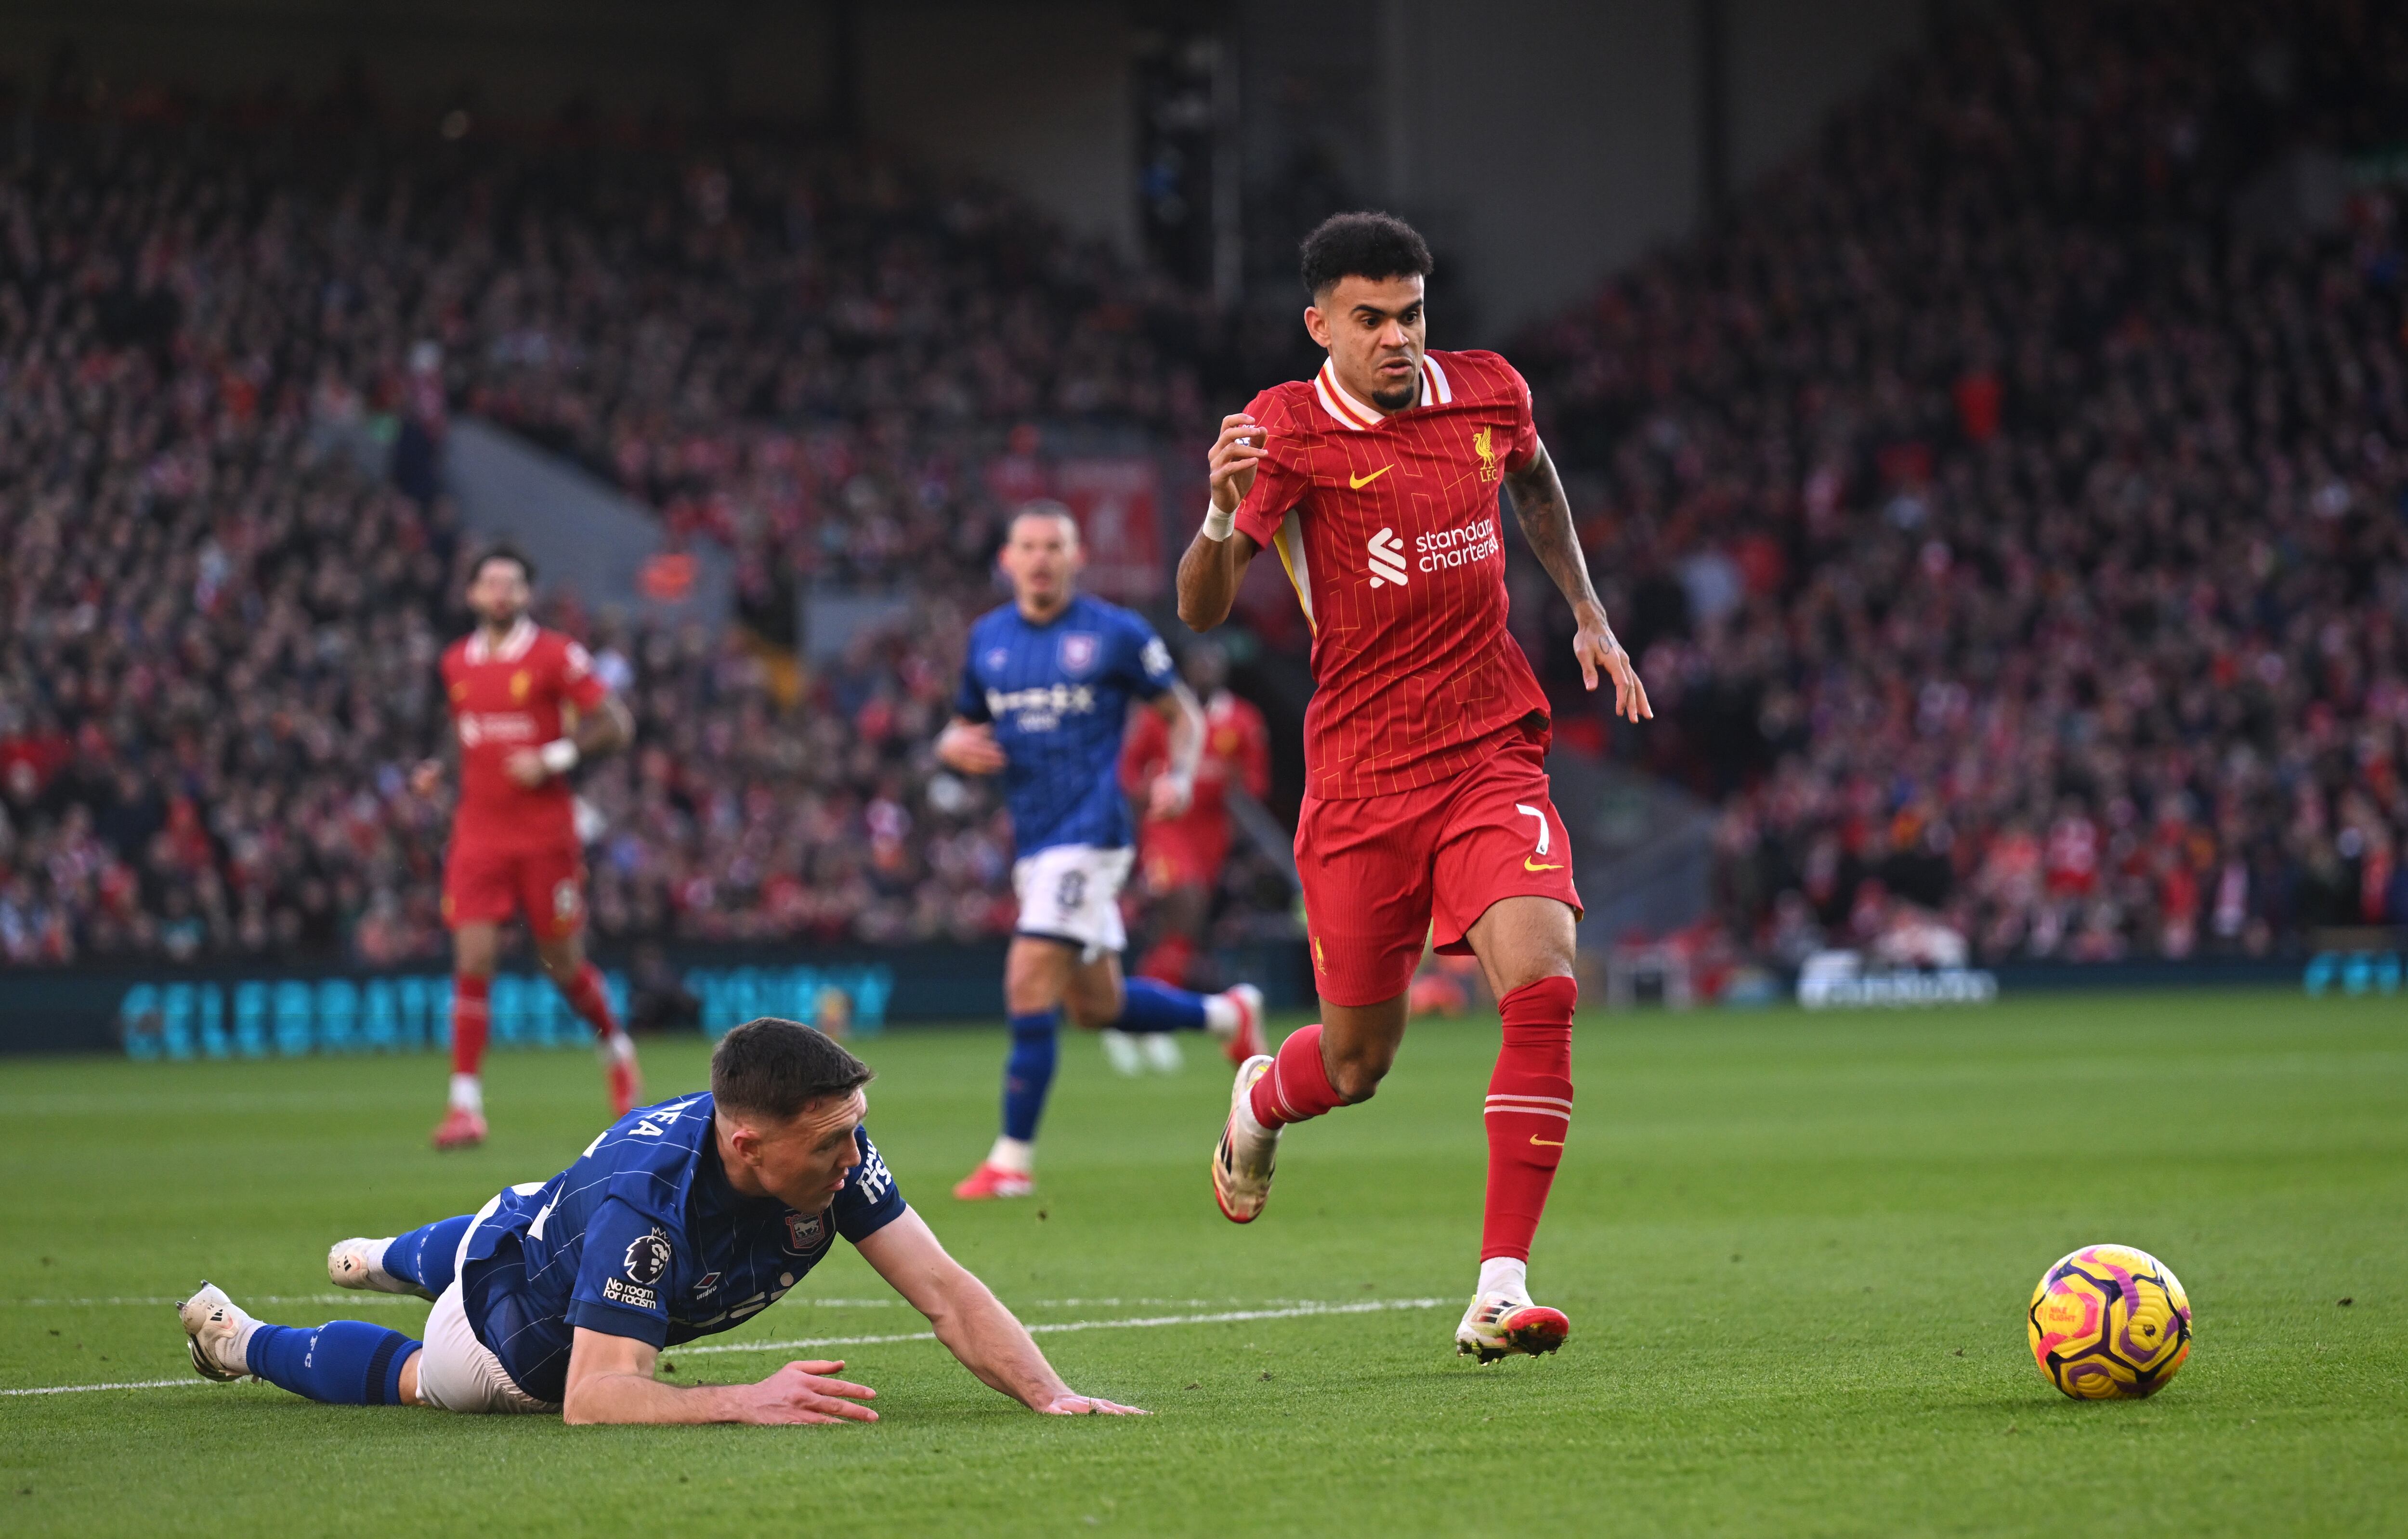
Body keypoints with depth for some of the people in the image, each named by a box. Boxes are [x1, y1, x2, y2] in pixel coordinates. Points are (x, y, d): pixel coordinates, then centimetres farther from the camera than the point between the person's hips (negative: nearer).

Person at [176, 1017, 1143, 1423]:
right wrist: (746, 1401, -66)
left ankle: (386, 1259, 71)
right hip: (519, 1339, -7)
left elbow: (944, 1292, -32)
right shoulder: (645, 1199, -50)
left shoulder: (834, 1153, -33)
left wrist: (1051, 1396, -47)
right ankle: (242, 1340, 47)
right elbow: (594, 1397, -54)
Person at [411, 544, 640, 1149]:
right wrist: (438, 771, 7)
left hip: (545, 834, -3)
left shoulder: (556, 656, -5)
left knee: (564, 964, 6)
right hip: (478, 832, 3)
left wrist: (555, 759, -17)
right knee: (472, 962, -9)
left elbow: (615, 725, -6)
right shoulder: (456, 663, 10)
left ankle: (616, 1048, 36)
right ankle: (465, 1104, -8)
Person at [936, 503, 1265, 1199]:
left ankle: (1013, 1159, -10)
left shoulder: (1116, 633, -4)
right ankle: (1228, 1014, 37)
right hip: (1033, 843, 7)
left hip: (1090, 833, -7)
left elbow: (1183, 712, 5)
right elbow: (962, 730, 20)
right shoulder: (987, 639, 10)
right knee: (1096, 1006, 13)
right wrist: (955, 746, -5)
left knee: (1029, 986, -16)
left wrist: (1179, 776, -14)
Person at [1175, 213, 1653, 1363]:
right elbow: (1202, 612, -19)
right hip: (1360, 781, -2)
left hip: (1491, 759, 2)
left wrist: (1588, 615, 21)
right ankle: (1261, 1101, 46)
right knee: (1358, 1060, 7)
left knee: (1543, 984, -22)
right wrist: (1223, 514, -38)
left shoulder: (1487, 395, 3)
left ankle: (1501, 1290, -19)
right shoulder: (1286, 433, -9)